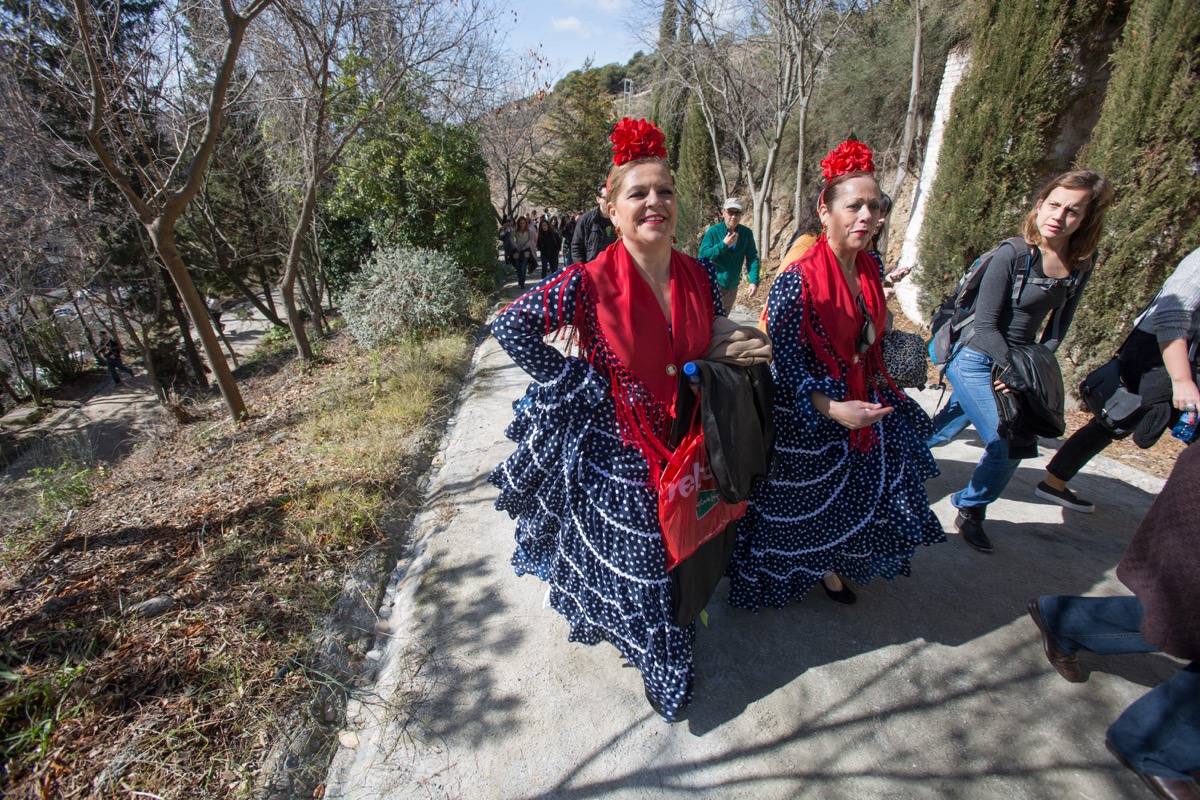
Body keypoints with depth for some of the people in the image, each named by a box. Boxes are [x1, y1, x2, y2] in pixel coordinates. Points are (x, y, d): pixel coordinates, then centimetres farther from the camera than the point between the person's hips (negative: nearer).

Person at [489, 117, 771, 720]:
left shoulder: (699, 275, -4)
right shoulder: (590, 282, -21)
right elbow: (510, 326, -17)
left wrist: (738, 350, -10)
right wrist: (581, 384, -17)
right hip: (615, 452, -5)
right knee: (630, 560, 13)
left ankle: (676, 649, 55)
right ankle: (654, 658, 43)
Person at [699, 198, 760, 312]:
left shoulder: (746, 233, -1)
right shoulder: (713, 232, -11)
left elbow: (752, 258, -2)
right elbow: (703, 256, -16)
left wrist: (754, 280, -15)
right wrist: (723, 245, -26)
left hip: (732, 287, 4)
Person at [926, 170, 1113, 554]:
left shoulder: (1080, 266, 0)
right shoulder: (1012, 255, -18)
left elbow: (1058, 325, 8)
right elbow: (985, 324, -18)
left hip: (1016, 360, 6)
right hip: (977, 360, -6)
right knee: (1007, 445, -10)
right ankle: (971, 509, 17)